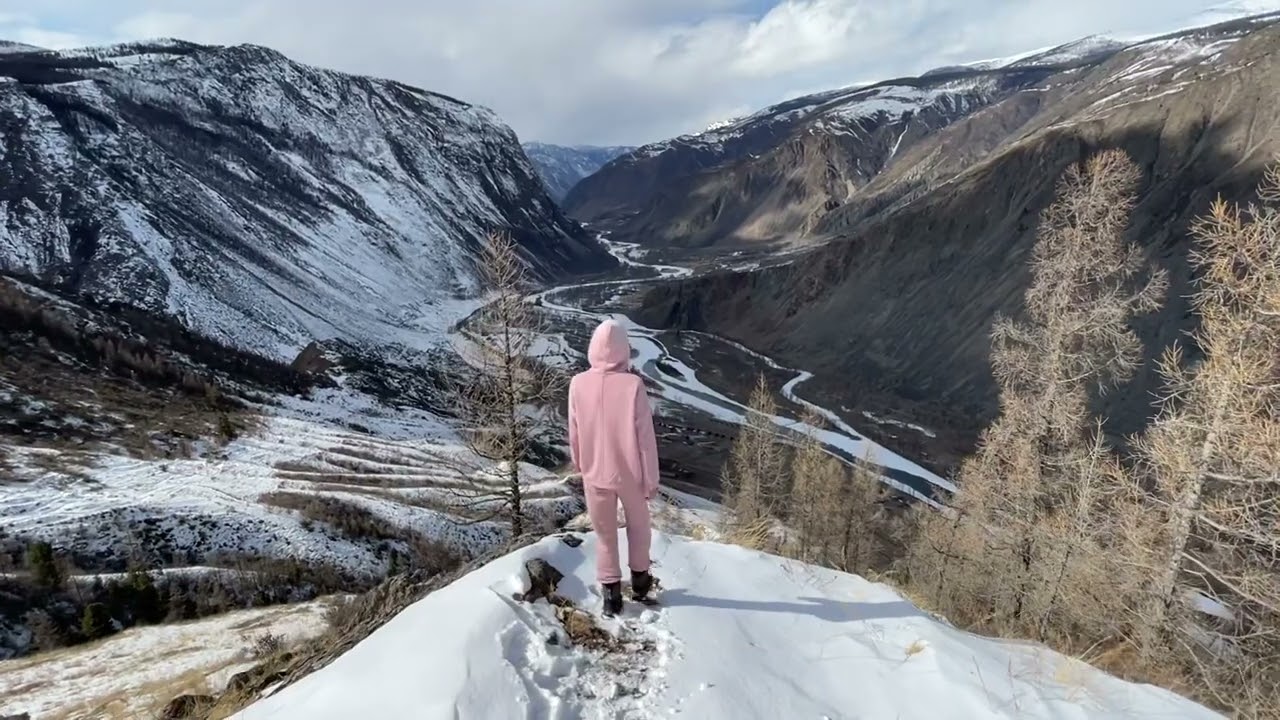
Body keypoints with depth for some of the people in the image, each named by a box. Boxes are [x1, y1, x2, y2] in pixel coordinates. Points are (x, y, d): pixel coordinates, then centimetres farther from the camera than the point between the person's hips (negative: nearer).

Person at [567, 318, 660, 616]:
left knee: (605, 534, 19)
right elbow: (645, 437, -15)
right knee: (638, 526, 24)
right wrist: (651, 479, -3)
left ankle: (611, 593, 25)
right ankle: (639, 580, 38)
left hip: (595, 474, 2)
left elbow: (574, 433, -1)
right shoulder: (633, 385, -21)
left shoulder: (578, 384, -13)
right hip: (630, 473, -1)